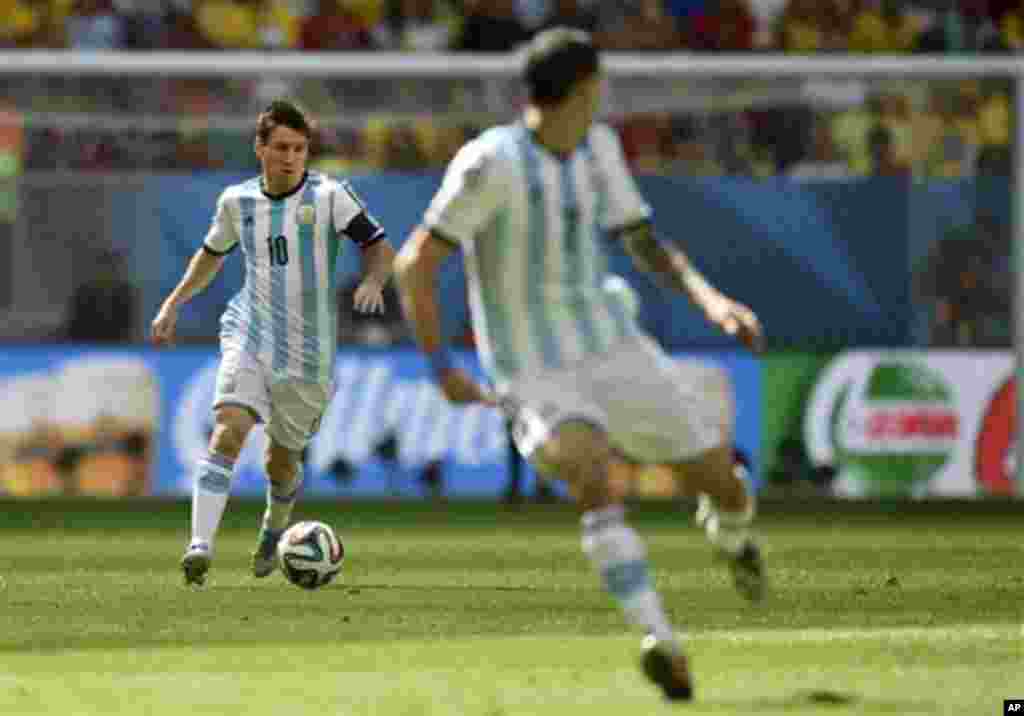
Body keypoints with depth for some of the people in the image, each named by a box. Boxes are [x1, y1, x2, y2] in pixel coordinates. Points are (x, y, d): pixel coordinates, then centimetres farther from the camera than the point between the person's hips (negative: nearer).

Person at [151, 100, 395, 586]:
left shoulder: (329, 196, -6)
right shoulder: (236, 202, 4)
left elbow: (379, 247, -7)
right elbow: (212, 253, 23)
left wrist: (372, 282, -27)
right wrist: (174, 303, 17)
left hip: (307, 351, -1)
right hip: (248, 339, 1)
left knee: (281, 461, 10)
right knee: (229, 428, -24)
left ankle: (273, 531, 44)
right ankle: (200, 546, -30)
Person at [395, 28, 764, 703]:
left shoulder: (598, 148, 3)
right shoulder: (493, 160, -19)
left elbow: (645, 242, 13)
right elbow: (413, 265, -16)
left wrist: (708, 296, -5)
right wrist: (443, 370, -20)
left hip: (616, 352, 6)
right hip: (536, 375, -6)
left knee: (723, 481, 4)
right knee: (588, 463, -36)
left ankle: (733, 539, 43)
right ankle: (663, 643, -39)